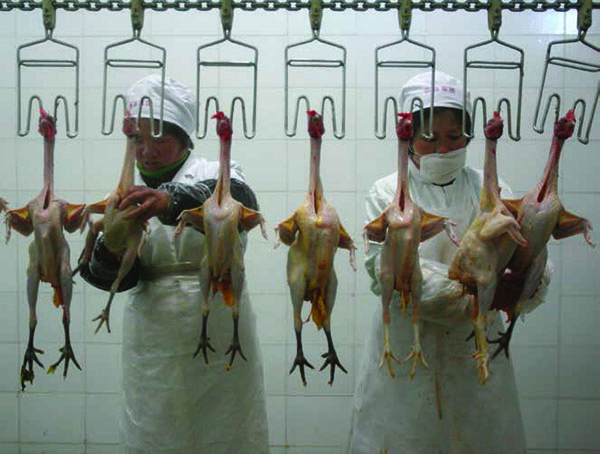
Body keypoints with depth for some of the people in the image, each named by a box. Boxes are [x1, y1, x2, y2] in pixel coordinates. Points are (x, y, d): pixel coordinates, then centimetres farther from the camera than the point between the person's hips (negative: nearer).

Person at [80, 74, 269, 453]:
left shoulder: (216, 175, -1)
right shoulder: (129, 197, 9)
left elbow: (241, 201, -25)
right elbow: (120, 277, 0)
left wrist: (172, 201, -42)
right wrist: (111, 249, -23)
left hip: (221, 342, -2)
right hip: (153, 350, 3)